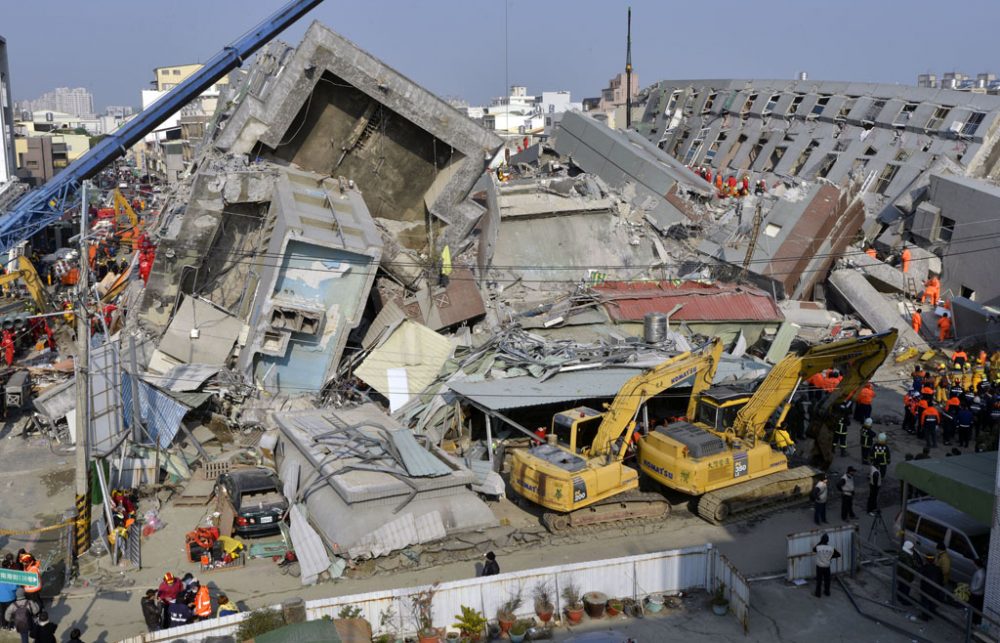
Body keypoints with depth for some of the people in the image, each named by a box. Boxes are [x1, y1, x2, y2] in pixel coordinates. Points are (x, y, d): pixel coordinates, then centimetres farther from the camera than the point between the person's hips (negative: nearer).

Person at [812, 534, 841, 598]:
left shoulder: (818, 547, -21)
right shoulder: (831, 548, -16)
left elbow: (813, 550, 5)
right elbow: (838, 554, -2)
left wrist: (820, 543, 3)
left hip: (819, 567, -1)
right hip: (827, 567, 1)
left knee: (819, 580, 13)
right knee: (827, 579, 21)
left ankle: (818, 593, 21)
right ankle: (827, 592, 36)